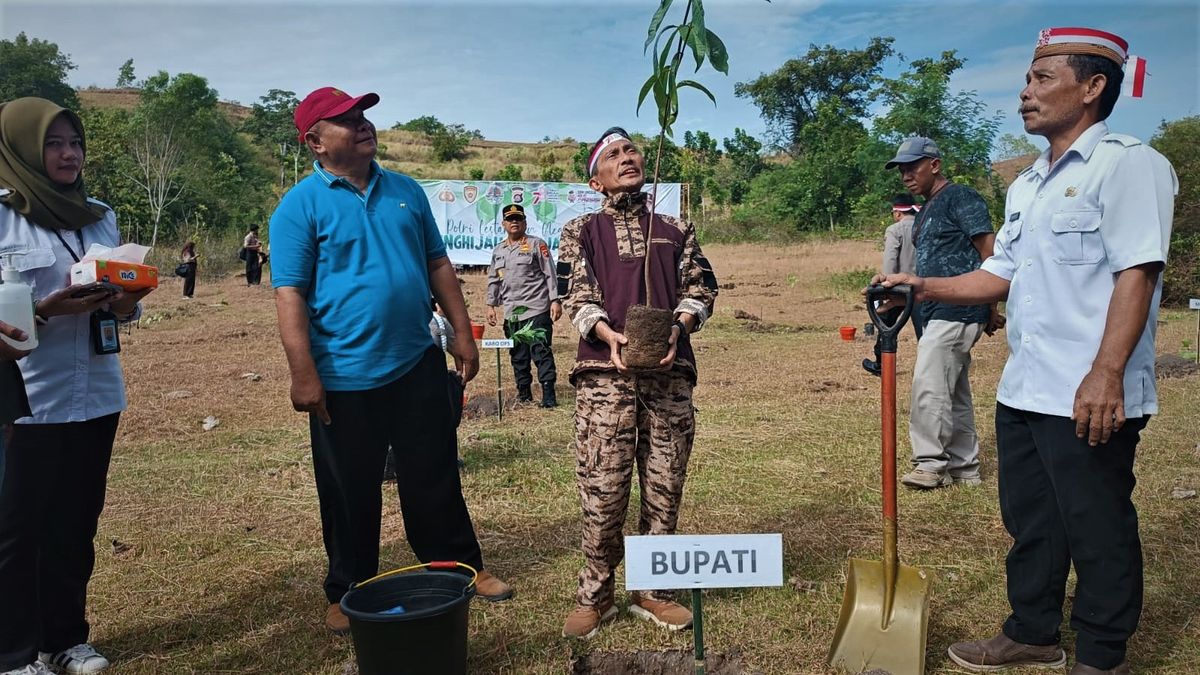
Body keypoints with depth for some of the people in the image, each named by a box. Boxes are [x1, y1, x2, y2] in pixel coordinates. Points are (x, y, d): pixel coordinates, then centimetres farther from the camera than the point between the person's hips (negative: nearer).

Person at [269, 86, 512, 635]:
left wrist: (462, 332, 9)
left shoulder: (406, 191, 9)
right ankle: (348, 593, 29)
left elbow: (438, 265, 13)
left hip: (417, 364, 4)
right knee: (350, 494, 11)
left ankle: (461, 568, 30)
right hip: (345, 377, -3)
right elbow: (289, 293, -12)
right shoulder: (300, 205, -6)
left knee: (435, 480, 14)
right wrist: (303, 374, -17)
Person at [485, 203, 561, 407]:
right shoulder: (498, 251, 17)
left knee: (541, 352, -7)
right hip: (511, 313, 5)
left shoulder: (537, 245, 2)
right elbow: (493, 281, 21)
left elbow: (550, 274, -3)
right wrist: (491, 305, 13)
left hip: (537, 310, -5)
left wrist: (555, 300, -10)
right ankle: (523, 392, 20)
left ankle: (548, 395, -5)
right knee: (517, 355, 9)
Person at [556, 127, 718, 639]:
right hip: (605, 371, -2)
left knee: (664, 488, 4)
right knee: (603, 490, -4)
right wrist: (611, 337, -17)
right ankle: (595, 596, 11)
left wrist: (678, 326, -9)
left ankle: (652, 591, 19)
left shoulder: (676, 231, 20)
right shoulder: (581, 232, 13)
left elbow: (700, 288, 12)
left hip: (670, 372, 3)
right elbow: (577, 296, 1)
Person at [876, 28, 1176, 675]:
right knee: (1029, 521, 18)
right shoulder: (1027, 185, 17)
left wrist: (1106, 373, -26)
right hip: (1023, 390, 9)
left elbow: (1137, 274, -18)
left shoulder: (1127, 163, -9)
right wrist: (924, 287, 6)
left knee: (1097, 530, 5)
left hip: (1089, 399, -8)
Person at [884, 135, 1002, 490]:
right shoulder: (925, 211, 20)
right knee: (955, 393, 13)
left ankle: (931, 463, -2)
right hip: (936, 314, 10)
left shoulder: (960, 197, -8)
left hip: (957, 312, -10)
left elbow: (989, 251, -13)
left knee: (929, 386, -11)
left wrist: (989, 306, -15)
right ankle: (964, 467, 20)